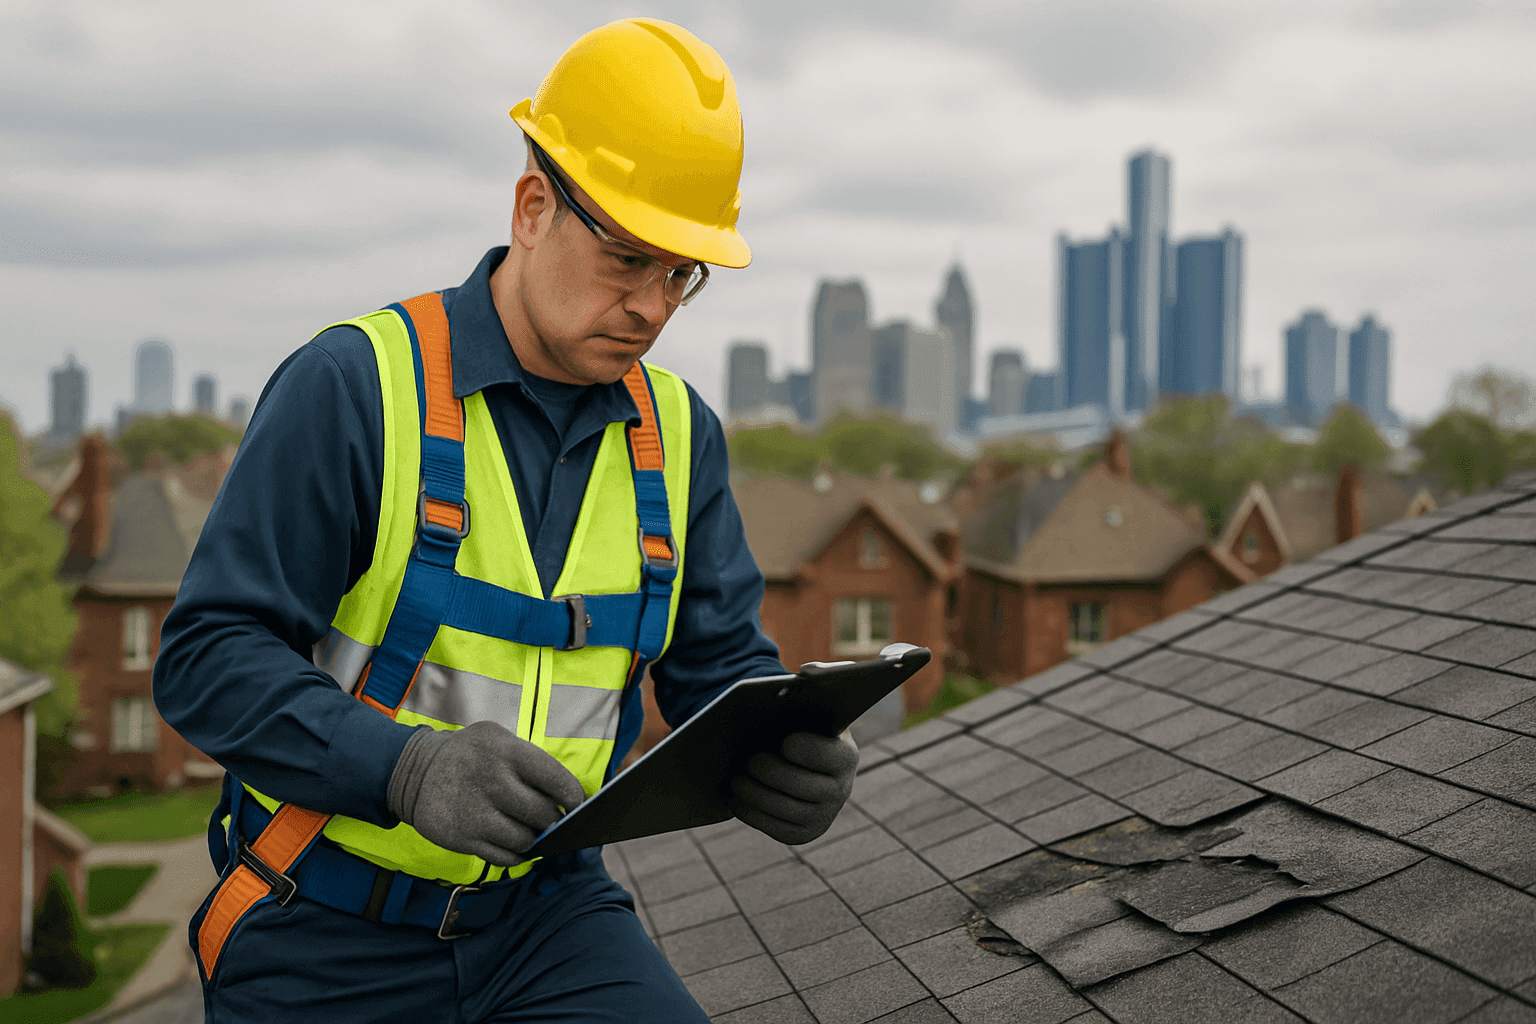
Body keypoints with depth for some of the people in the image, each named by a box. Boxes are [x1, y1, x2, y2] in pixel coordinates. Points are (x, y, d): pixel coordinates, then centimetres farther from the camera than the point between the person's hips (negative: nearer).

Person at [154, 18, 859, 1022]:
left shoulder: (679, 432, 3)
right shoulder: (353, 385, -14)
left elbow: (721, 665, 5)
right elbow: (209, 657, -16)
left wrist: (787, 756, -19)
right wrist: (405, 765, -34)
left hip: (545, 908, 4)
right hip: (330, 929, -3)